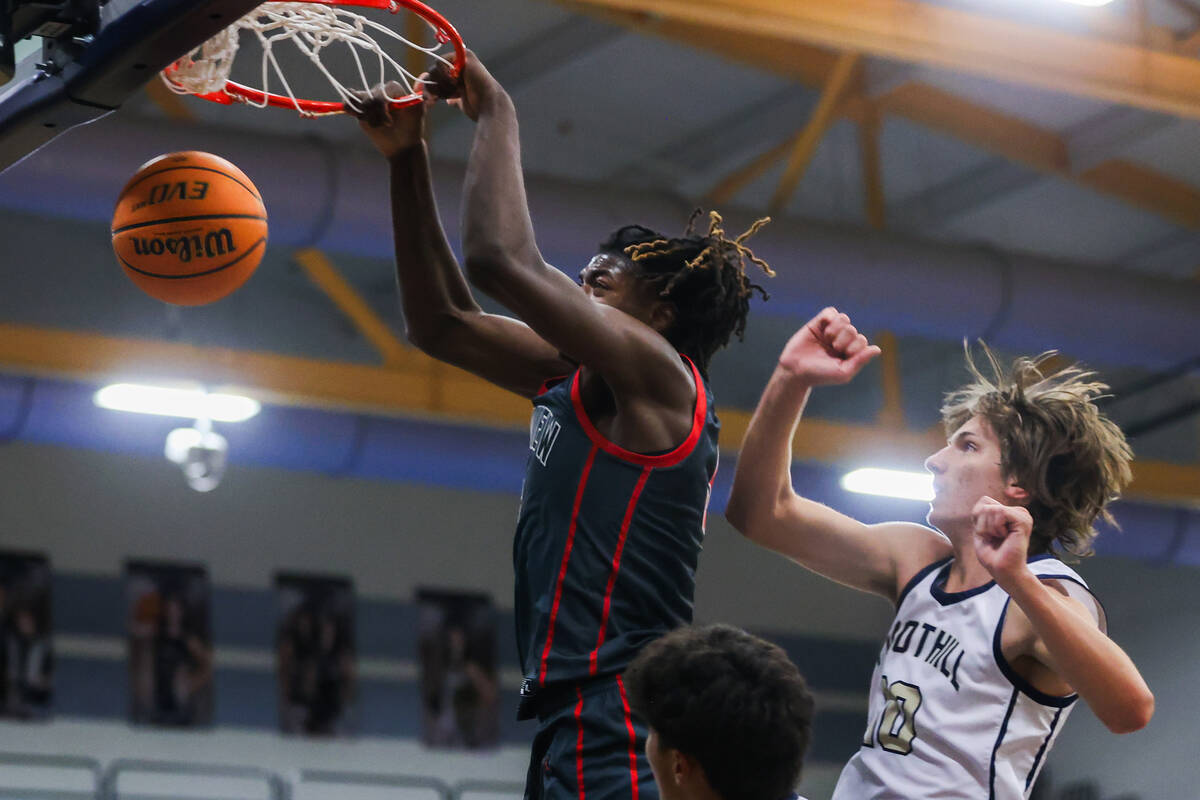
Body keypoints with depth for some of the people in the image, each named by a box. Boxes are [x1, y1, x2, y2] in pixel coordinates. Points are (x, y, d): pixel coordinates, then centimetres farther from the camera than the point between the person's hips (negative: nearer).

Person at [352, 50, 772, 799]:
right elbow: (441, 321, 24)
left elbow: (502, 258, -17)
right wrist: (407, 161, 19)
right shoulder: (575, 381, 19)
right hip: (577, 718, 10)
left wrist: (495, 113, -3)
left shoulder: (657, 375, -7)